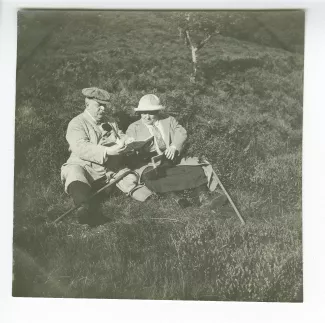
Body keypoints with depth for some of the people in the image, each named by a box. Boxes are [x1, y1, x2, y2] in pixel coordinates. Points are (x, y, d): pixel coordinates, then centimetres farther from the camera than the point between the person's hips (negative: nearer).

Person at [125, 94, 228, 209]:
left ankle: (203, 196, -39)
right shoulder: (133, 128, 17)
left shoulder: (169, 120, 21)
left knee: (197, 168, -25)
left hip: (172, 160, 2)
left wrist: (174, 147, -17)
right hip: (149, 164, -1)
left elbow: (181, 133, 4)